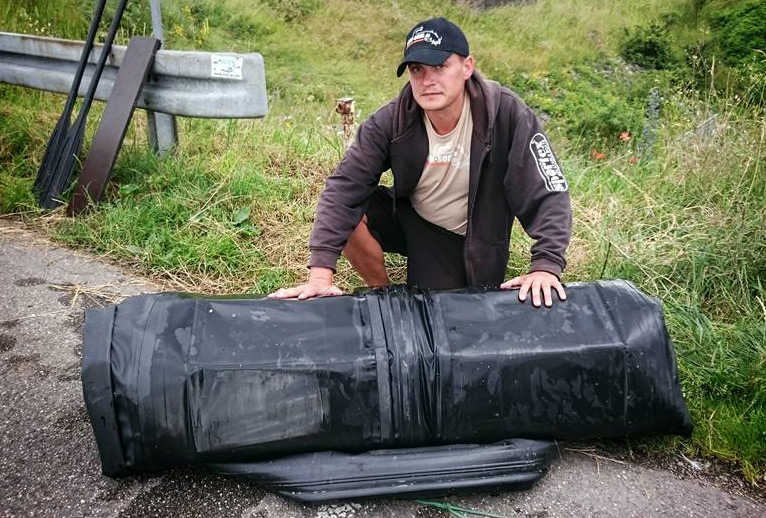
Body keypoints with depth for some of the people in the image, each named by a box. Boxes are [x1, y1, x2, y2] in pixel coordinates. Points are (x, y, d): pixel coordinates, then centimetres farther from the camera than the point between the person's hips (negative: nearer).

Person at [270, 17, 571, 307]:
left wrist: (545, 265, -36)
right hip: (409, 218, 2)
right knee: (347, 213, -22)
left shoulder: (507, 115, -25)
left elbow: (548, 194, -23)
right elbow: (344, 186, -26)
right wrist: (320, 274, -35)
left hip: (470, 242, -1)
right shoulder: (391, 120, -21)